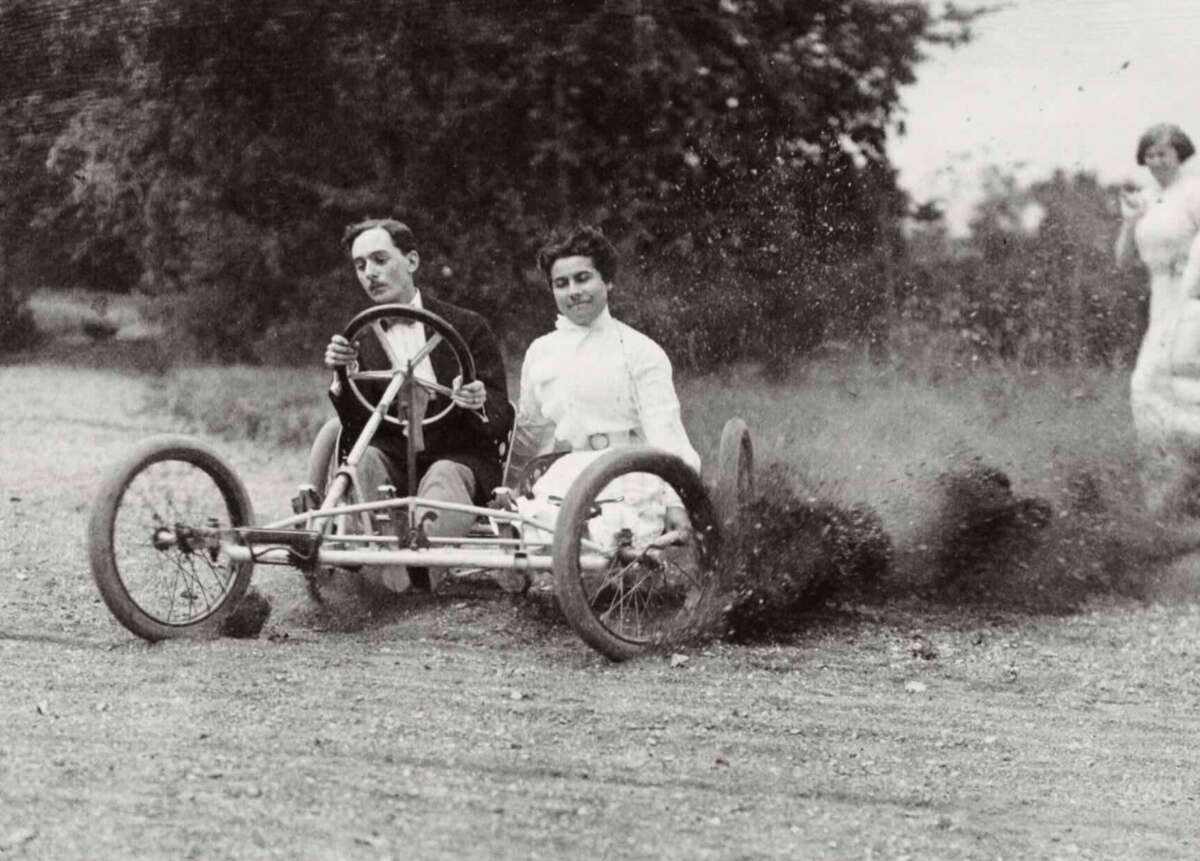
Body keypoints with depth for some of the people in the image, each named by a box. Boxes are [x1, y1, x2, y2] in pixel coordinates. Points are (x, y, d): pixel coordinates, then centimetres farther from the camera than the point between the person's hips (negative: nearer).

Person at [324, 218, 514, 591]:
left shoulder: (467, 327, 6)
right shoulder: (362, 340, 12)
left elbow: (503, 421, 1)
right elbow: (358, 429, 2)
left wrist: (479, 405, -23)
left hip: (460, 458, -2)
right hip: (394, 459, 2)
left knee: (444, 477, -36)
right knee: (362, 458, -31)